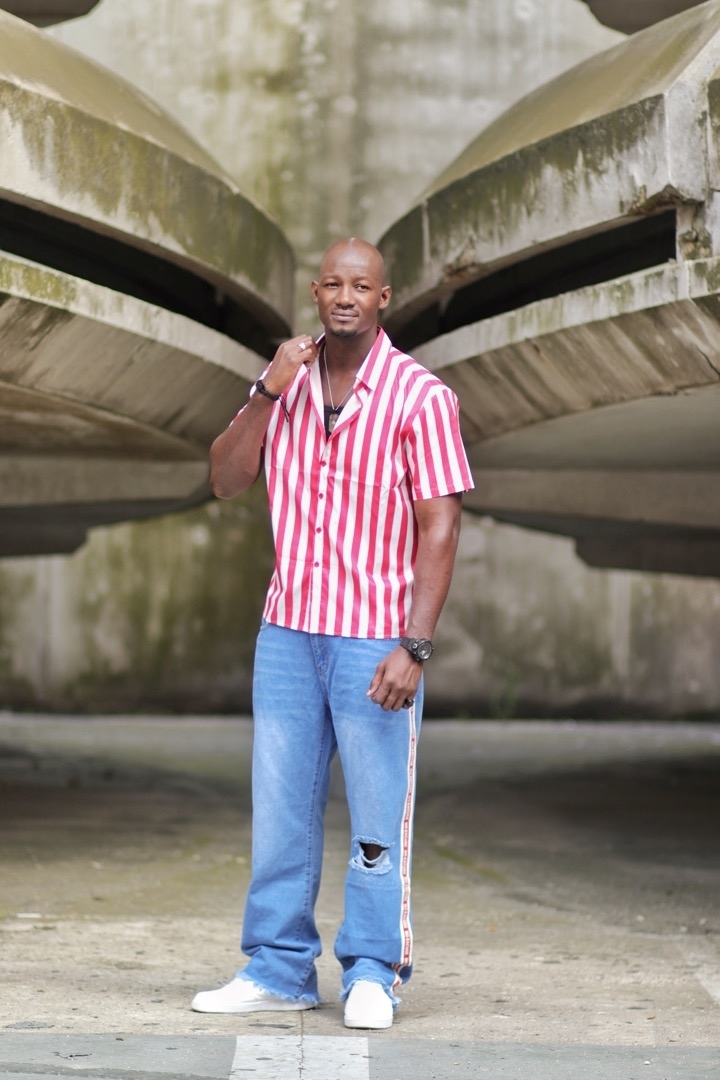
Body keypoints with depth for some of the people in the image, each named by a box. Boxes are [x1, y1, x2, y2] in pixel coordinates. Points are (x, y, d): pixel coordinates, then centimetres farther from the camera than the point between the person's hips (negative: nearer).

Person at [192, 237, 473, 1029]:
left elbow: (439, 527, -10)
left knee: (378, 814, 0)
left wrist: (414, 647, -17)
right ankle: (278, 970, 15)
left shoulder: (418, 397, -7)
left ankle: (372, 974, 10)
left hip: (375, 634, -5)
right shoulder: (286, 383, 8)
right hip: (287, 629, 5)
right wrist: (268, 392, -11)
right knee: (280, 807, 7)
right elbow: (225, 481, 3)